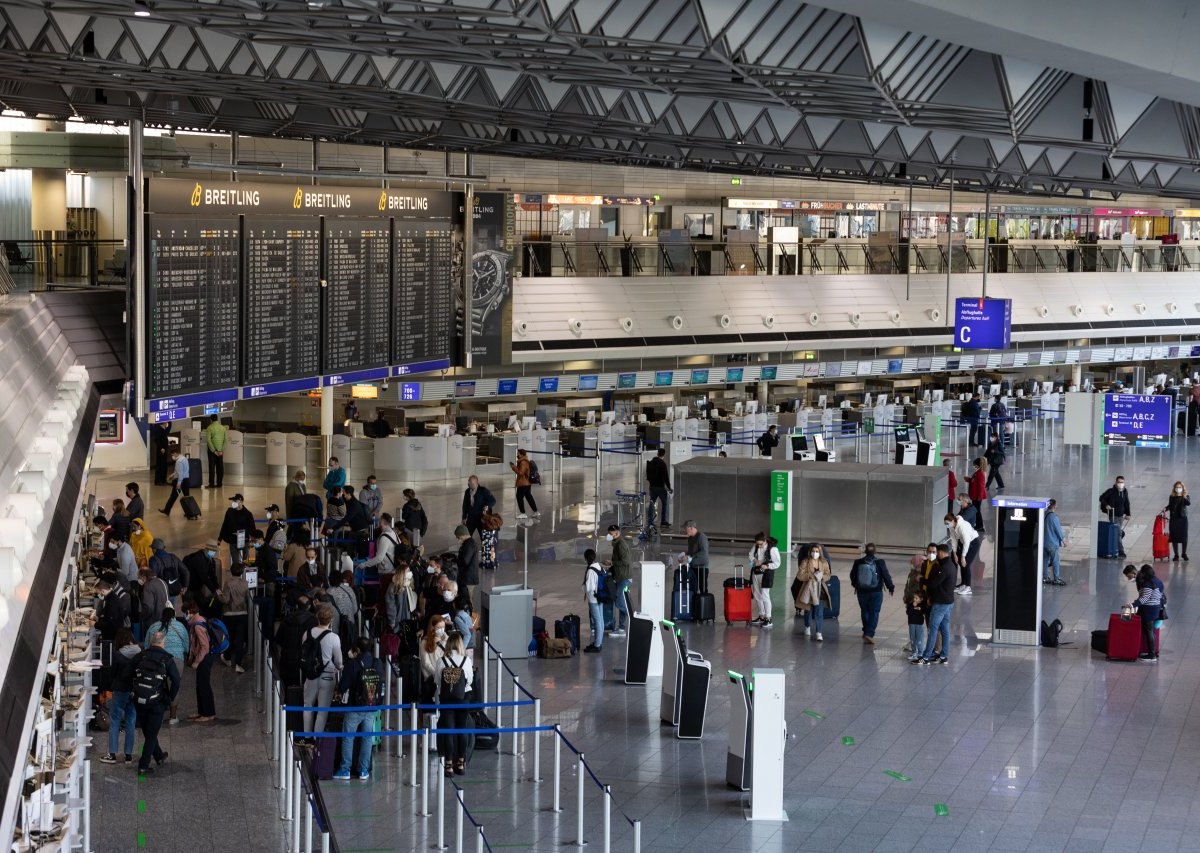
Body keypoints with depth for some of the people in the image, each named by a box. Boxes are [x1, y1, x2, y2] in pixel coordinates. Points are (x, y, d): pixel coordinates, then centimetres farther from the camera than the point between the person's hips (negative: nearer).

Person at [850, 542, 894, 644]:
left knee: (865, 611, 18)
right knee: (874, 613, 1)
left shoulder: (858, 563, -3)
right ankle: (869, 634, -11)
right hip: (876, 592, -3)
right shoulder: (880, 563, -11)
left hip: (862, 592, 3)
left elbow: (852, 576, 10)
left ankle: (866, 631, 29)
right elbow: (886, 576, -6)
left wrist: (855, 586, 30)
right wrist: (891, 587, 11)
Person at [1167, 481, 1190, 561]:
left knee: (1184, 537, 2)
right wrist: (1166, 509, -4)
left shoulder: (1185, 497, -3)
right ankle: (1176, 555, 10)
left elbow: (1189, 503, -22)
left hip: (1183, 519, -2)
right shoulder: (1172, 497, 4)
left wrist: (1185, 497, -38)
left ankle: (1184, 554, 17)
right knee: (1174, 537, 2)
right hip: (1173, 519, 2)